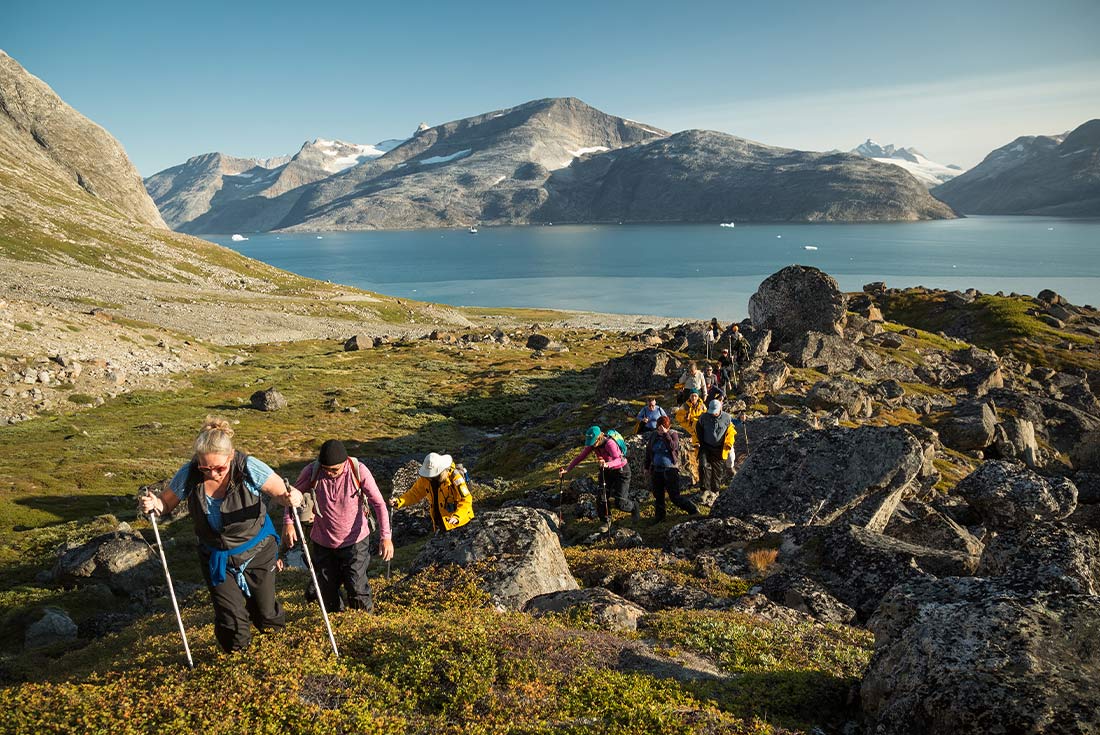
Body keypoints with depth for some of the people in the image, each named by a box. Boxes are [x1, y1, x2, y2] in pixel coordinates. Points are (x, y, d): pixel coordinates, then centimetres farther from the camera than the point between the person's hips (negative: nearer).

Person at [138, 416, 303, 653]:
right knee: (231, 621, 4)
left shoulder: (248, 468, -26)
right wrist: (153, 504, -29)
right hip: (217, 559, 1)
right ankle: (236, 658, 39)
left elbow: (282, 493, -21)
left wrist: (291, 498, -45)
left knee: (265, 613, 16)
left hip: (257, 552, -1)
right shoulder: (189, 475, -20)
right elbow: (166, 503, -5)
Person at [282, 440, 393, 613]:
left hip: (354, 541, -2)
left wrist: (385, 536, -24)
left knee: (357, 589, -2)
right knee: (328, 591, 15)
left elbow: (378, 503, -16)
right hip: (322, 542, 2)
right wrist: (288, 522, -13)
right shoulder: (311, 472, -17)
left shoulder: (359, 471, -20)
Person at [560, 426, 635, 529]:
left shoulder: (609, 443, -34)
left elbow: (618, 460, -46)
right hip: (606, 471, 6)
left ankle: (634, 508, 26)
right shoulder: (592, 444, -14)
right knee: (601, 497, -2)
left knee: (620, 502, -7)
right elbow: (580, 457, -9)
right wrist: (567, 469, -19)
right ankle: (606, 521, 19)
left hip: (621, 471, -6)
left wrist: (607, 464, -67)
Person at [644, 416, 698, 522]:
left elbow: (673, 447, -25)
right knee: (658, 496, 12)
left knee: (674, 497, -4)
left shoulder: (673, 435, -6)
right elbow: (648, 452, 15)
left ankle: (693, 510, 12)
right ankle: (659, 516, 28)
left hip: (670, 470, -5)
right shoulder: (654, 436, 5)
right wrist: (647, 467, 18)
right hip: (656, 470, 5)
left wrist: (665, 434, -27)